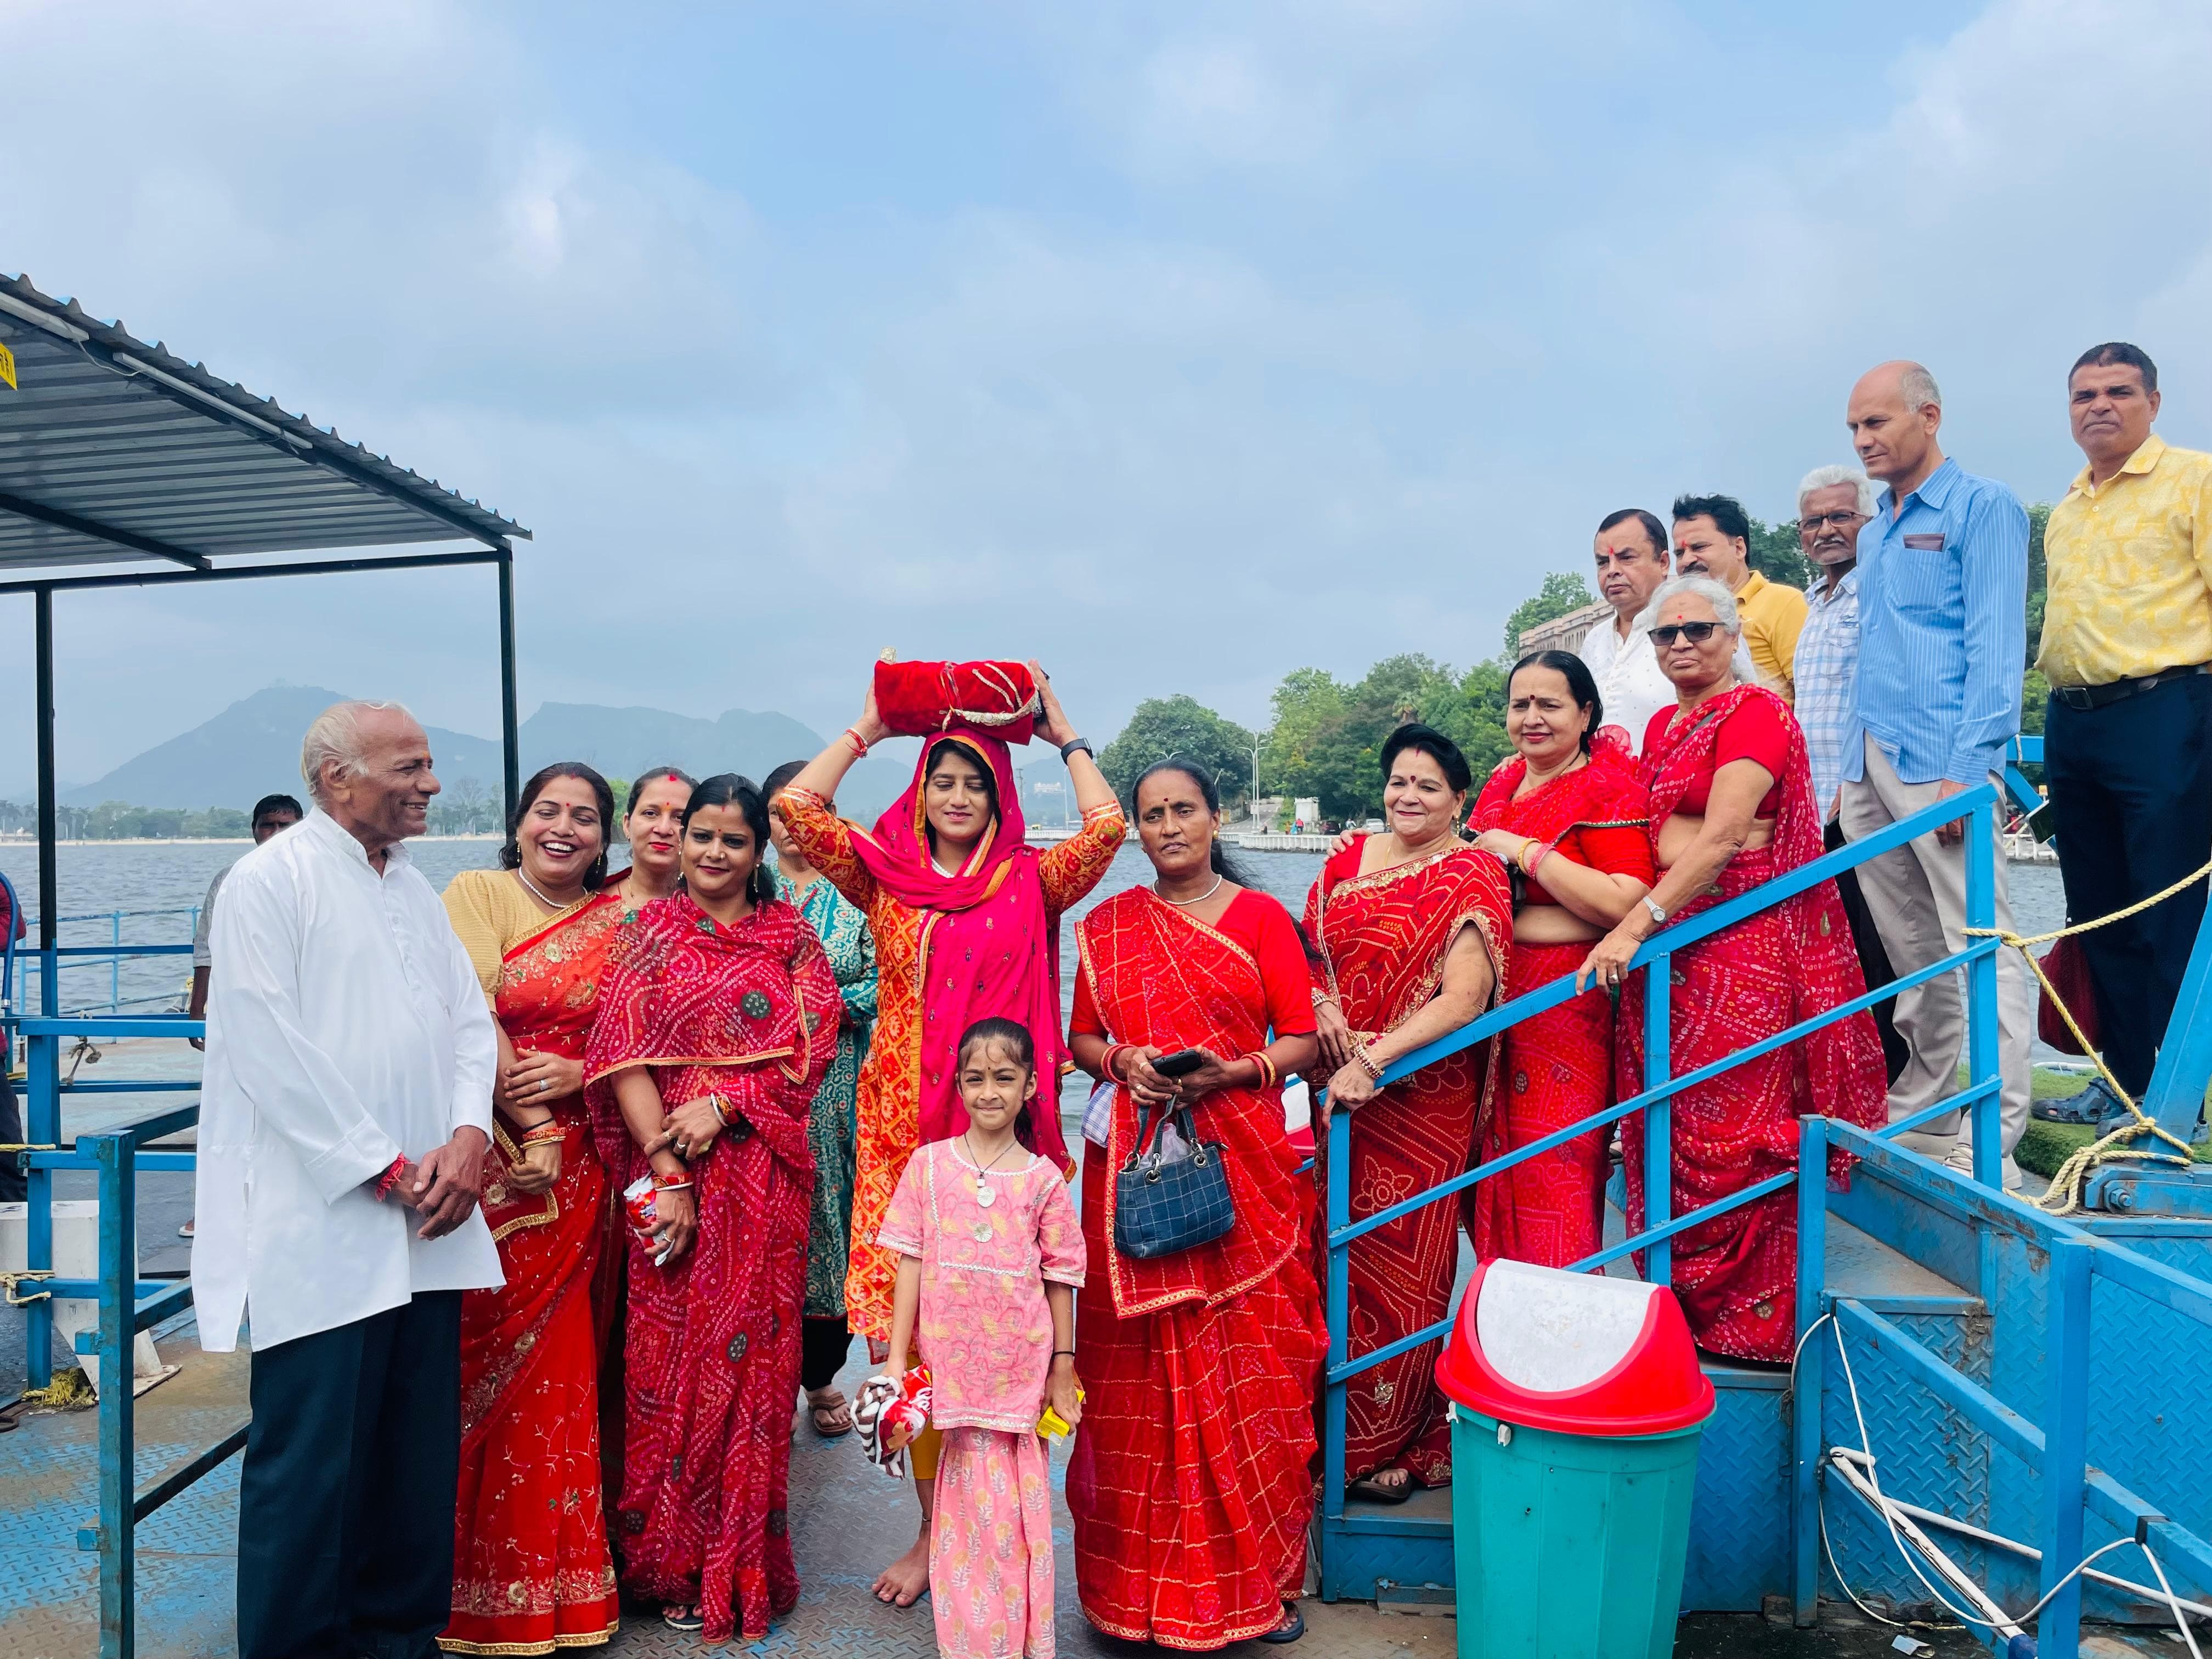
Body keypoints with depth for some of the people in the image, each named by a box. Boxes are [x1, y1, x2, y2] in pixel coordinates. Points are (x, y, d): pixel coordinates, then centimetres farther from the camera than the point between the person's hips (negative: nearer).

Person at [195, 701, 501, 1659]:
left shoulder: (416, 891, 16)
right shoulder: (272, 880, -6)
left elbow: (470, 1024, 12)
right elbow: (269, 1048, -14)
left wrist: (469, 1135, -6)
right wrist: (387, 1168, -13)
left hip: (428, 1224, 7)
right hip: (323, 1223, -7)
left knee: (420, 1451, 12)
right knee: (313, 1460, 0)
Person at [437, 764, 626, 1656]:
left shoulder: (616, 920, 10)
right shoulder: (476, 893, 1)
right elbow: (470, 1014, -9)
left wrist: (579, 1073, -11)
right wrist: (530, 1127, -13)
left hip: (578, 1165, 3)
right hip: (492, 1152, -3)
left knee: (559, 1357, 6)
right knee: (485, 1350, 0)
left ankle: (559, 1568, 20)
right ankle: (479, 1580, 14)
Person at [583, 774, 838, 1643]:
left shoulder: (789, 937, 9)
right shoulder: (648, 934, 6)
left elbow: (810, 1047, -1)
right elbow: (625, 1057, -4)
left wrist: (724, 1104, -15)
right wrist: (666, 1174, -13)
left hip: (765, 1174, 1)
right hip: (667, 1174, 0)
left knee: (750, 1356, 4)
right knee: (669, 1356, 2)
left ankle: (741, 1563, 18)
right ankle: (673, 1563, 18)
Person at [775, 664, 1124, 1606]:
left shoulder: (1030, 881, 4)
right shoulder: (886, 876, 8)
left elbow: (1107, 826, -10)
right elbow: (793, 808, -1)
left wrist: (1061, 733, 2)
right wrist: (868, 728, 6)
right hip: (902, 1130, 2)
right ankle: (935, 1529, 14)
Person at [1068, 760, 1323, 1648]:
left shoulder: (1261, 917, 5)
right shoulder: (1106, 926, 11)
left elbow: (1302, 1041, 3)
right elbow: (1081, 1039, 13)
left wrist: (1232, 1072, -14)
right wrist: (1121, 1061, -8)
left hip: (1242, 1167, -1)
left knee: (1249, 1366, 0)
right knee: (1141, 1372, 3)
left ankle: (1258, 1576, 16)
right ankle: (1142, 1581, 17)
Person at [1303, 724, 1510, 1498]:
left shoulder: (1471, 876, -6)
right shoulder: (1346, 861, 10)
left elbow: (1464, 997, -15)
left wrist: (1374, 1061, -21)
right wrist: (1322, 1005, -8)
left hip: (1423, 1099, -4)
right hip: (1340, 1094, 5)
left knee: (1403, 1267, 3)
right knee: (1340, 1255, 8)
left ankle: (1396, 1442, 21)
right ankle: (1343, 1430, 24)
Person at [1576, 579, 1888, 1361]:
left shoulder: (1756, 711, -7)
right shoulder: (1662, 725, 18)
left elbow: (1719, 837, -17)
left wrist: (1635, 926, -21)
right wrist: (1632, 930, 6)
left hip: (1743, 939, -7)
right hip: (1664, 941, 7)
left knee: (1729, 1129, -5)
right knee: (1666, 1130, 7)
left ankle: (1749, 1323, 9)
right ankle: (1677, 1306, 19)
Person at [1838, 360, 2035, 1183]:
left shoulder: (1982, 506, -2)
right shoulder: (1874, 534, 20)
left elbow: (1994, 648, -10)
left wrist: (1966, 770, -18)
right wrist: (1851, 766, 15)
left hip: (1941, 759, -8)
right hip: (1870, 764, 8)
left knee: (1981, 946, -6)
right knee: (1911, 953, 12)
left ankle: (1992, 1141, -4)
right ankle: (1919, 1114, 21)